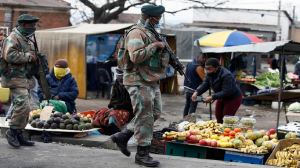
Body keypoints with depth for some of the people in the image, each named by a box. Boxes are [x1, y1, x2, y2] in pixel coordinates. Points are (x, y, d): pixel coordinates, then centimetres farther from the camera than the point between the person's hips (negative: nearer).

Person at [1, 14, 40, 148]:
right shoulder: (13, 38, -11)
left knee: (25, 108, 9)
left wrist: (37, 59, 10)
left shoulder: (28, 40, 19)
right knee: (22, 106, -17)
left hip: (26, 79, 10)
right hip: (16, 78, -10)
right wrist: (28, 56, -19)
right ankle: (12, 131, -4)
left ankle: (18, 135, 15)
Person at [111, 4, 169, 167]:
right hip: (139, 81, -10)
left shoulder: (150, 33, 17)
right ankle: (142, 154, 3)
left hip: (152, 80, 10)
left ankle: (122, 136, 22)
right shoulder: (136, 33, -14)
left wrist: (164, 52, 10)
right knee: (145, 117, -6)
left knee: (154, 113, 14)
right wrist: (155, 46, -20)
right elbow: (136, 56, -27)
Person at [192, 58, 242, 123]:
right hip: (222, 98, 8)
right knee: (219, 118, 10)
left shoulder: (226, 75, -33)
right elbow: (204, 84, -7)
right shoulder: (210, 74, -7)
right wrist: (197, 92, -26)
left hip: (233, 98, -8)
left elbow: (226, 92, -34)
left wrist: (212, 97, -37)